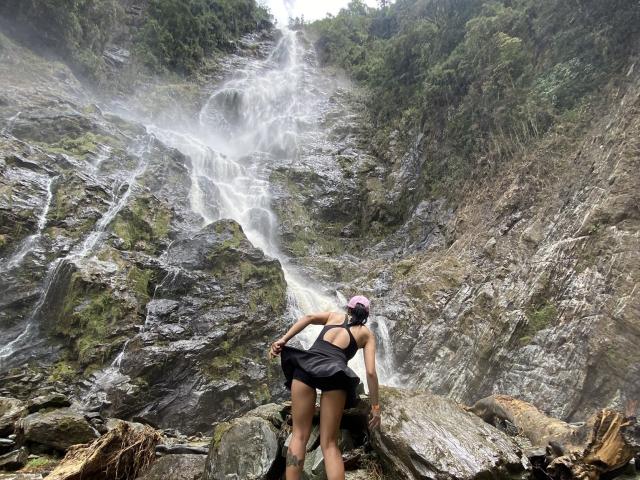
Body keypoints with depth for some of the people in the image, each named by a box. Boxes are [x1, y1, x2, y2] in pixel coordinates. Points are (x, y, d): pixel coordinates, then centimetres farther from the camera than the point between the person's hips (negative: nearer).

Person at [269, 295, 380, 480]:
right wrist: (375, 406, 16)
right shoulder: (367, 334, 23)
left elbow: (309, 317, 9)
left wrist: (283, 339, 3)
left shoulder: (334, 315, 28)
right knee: (329, 444, 6)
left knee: (299, 435, 8)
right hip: (334, 373, -1)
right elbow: (371, 372, 12)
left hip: (306, 365, 1)